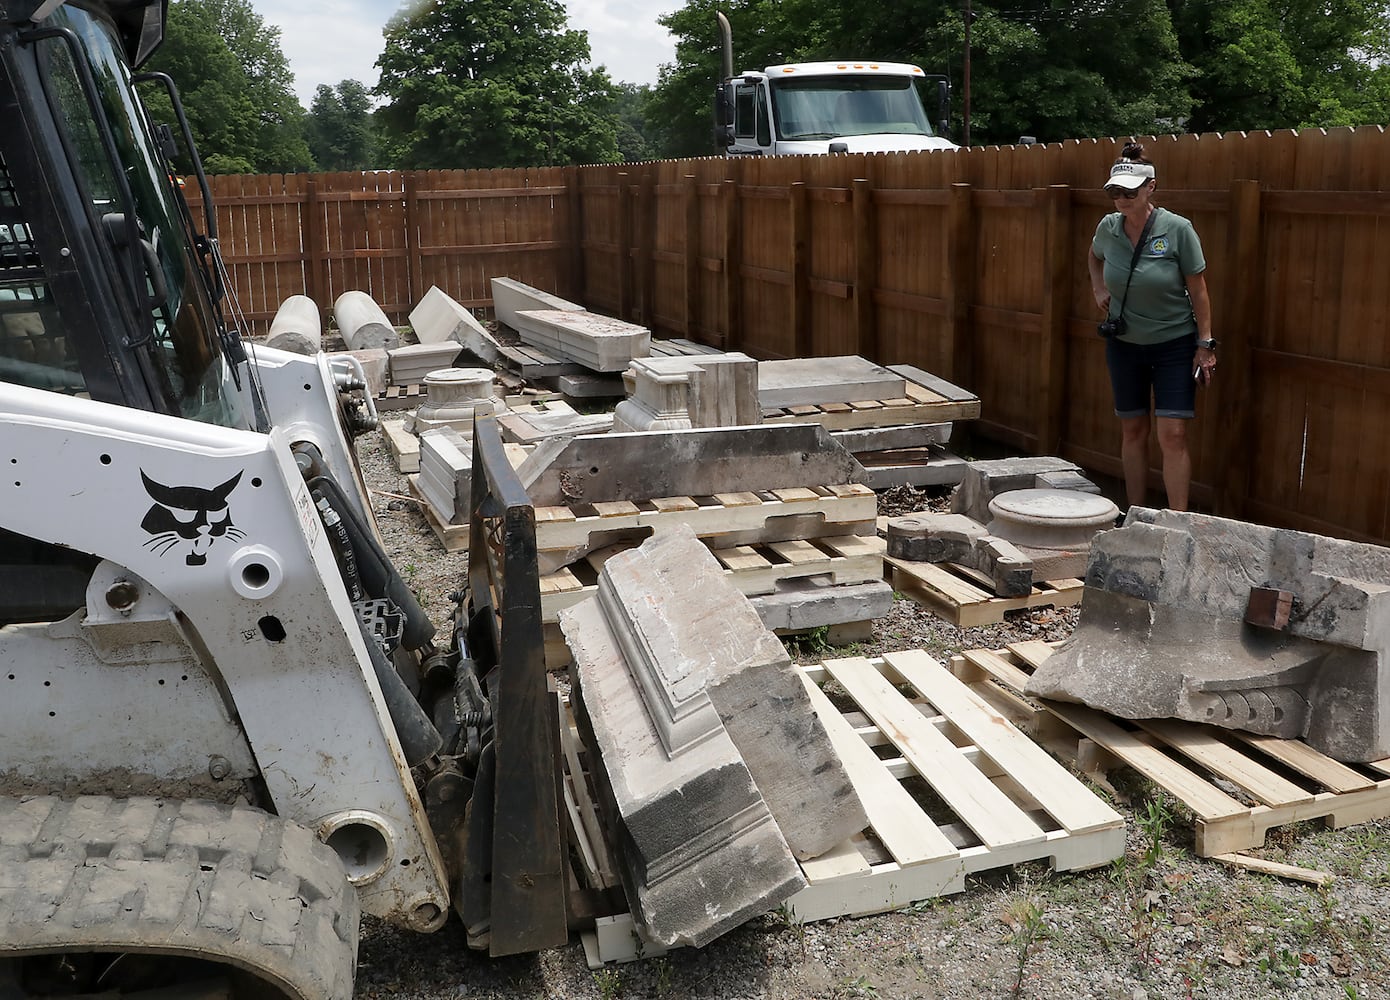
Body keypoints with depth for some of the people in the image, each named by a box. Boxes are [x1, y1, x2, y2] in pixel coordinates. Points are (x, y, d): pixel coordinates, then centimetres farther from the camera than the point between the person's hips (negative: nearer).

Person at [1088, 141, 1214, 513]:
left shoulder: (1177, 230, -16)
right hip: (1124, 344, 4)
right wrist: (1099, 289, 4)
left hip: (1174, 345, -4)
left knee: (1172, 434, -10)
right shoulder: (1108, 227, -4)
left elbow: (1198, 290, -10)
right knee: (1133, 431, 10)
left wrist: (1205, 345, -11)